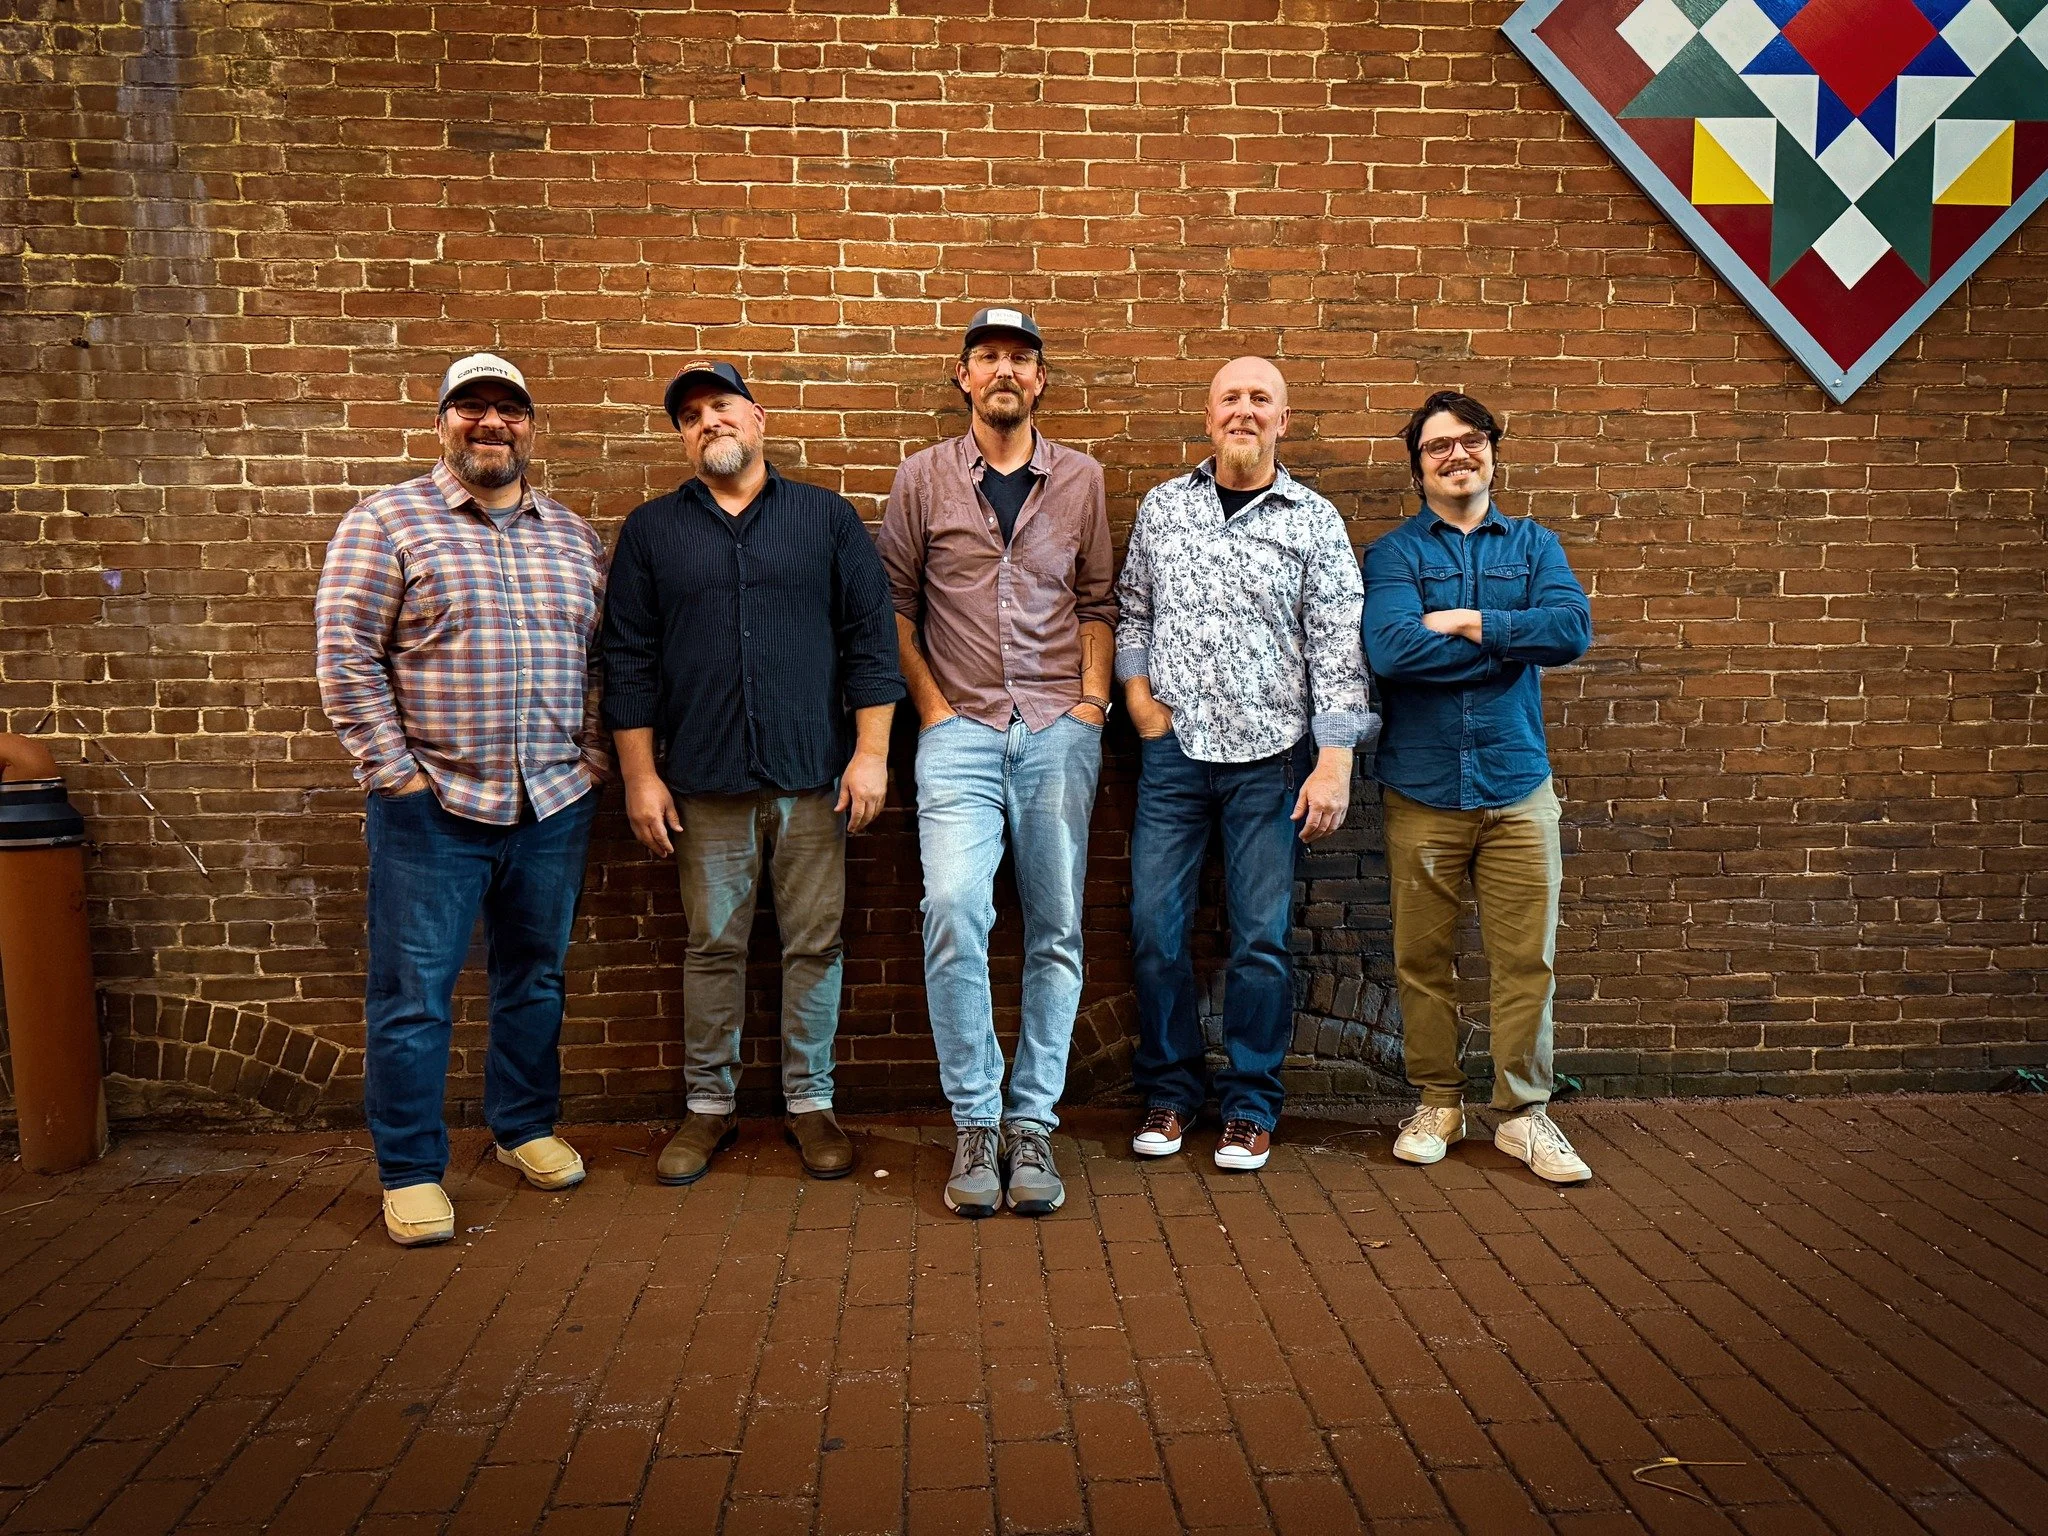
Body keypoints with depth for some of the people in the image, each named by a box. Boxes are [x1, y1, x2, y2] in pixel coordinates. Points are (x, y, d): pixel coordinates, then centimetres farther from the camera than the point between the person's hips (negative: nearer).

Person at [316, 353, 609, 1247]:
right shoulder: (388, 524, -3)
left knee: (536, 977, 16)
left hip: (555, 803, 4)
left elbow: (602, 656, 14)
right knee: (414, 993, 3)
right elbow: (345, 654, -7)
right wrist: (394, 770, -11)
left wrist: (594, 754, 4)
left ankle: (525, 1125, 34)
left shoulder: (573, 536, 11)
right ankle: (409, 1171, 17)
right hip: (432, 804, -4)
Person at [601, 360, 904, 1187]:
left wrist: (871, 752, -3)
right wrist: (640, 776, 1)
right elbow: (629, 660, 7)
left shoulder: (828, 517, 7)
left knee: (814, 944, 5)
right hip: (705, 781, 1)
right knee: (712, 947, 8)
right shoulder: (651, 530, 9)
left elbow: (871, 637, 4)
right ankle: (708, 1104, 22)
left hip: (814, 776, 0)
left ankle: (810, 1102, 20)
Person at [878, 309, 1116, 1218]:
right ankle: (976, 1124, -3)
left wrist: (1093, 701, 2)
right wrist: (931, 707, -1)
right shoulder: (923, 478, 7)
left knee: (1056, 931, 2)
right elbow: (896, 604, 8)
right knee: (953, 911, -17)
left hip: (1059, 732, 2)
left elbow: (1096, 603, 13)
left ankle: (1032, 1124, 13)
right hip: (961, 732, -1)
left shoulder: (1080, 480, 11)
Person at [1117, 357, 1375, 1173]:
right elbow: (1133, 609, 18)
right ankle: (1169, 1091, 20)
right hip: (1173, 747, 2)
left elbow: (1337, 648, -3)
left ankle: (1250, 1104, 18)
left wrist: (1336, 765, -9)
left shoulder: (1314, 522, 1)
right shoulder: (1162, 506, 9)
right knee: (1155, 924, 3)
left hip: (1268, 754, -2)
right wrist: (1137, 693, 2)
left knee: (1261, 936, 2)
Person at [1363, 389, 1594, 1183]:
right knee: (1421, 959, 8)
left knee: (1527, 959, 3)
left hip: (1518, 788, 1)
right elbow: (1390, 649, -17)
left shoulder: (1535, 545, 11)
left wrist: (1463, 623, -11)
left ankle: (1524, 1113, 18)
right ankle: (1438, 1102, 24)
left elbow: (1573, 629, -9)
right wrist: (1511, 642, -9)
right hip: (1423, 790, -1)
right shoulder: (1392, 553, 3)